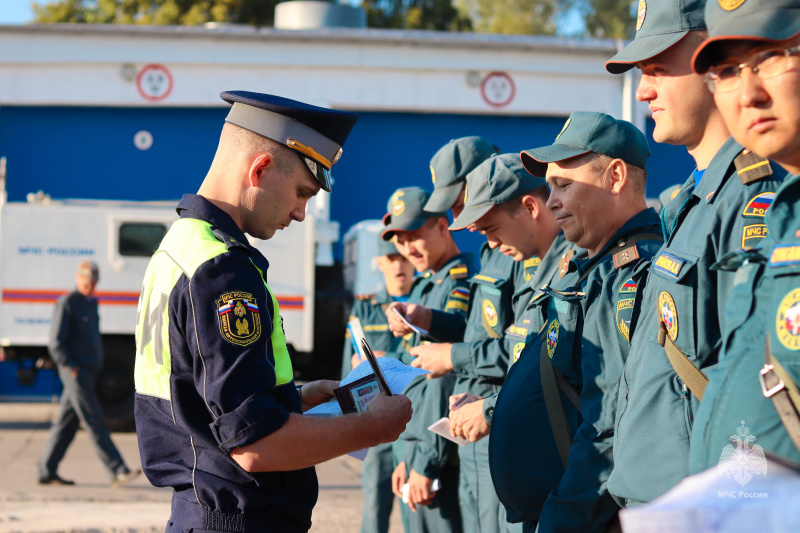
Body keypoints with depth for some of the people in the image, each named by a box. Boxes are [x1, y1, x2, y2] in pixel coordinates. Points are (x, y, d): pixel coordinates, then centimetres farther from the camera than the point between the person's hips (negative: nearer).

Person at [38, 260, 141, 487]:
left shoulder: (91, 303, 18)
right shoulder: (67, 303, -9)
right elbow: (55, 343, -13)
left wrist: (97, 364, 20)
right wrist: (72, 368, -16)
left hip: (88, 371, 9)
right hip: (76, 372, -9)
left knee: (66, 422, 10)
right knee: (94, 422, -9)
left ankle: (47, 471, 14)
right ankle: (118, 471, -13)